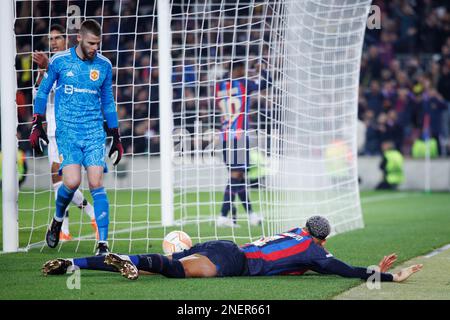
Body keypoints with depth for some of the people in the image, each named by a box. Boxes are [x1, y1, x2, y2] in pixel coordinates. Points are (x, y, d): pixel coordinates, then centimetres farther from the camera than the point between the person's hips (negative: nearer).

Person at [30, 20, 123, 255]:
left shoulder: (104, 65, 6)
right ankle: (57, 220, 15)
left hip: (95, 132, 2)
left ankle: (103, 244, -10)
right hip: (67, 130, -2)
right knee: (72, 182, -17)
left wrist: (116, 137, 16)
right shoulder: (59, 61, -1)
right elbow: (43, 91, 11)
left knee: (96, 184, -10)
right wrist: (37, 126, 7)